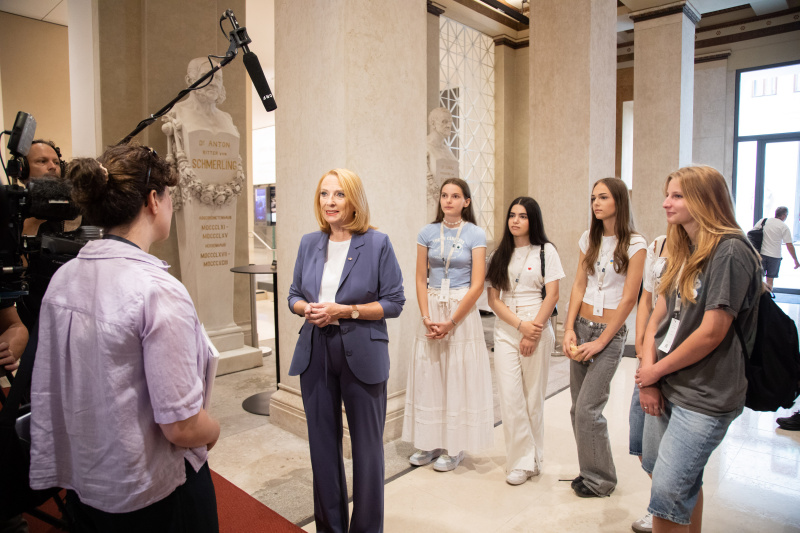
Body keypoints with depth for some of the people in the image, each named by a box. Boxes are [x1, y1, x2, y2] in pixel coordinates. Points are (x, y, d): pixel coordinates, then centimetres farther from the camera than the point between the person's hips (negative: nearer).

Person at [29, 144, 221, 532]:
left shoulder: (62, 278, -5)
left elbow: (46, 391, 5)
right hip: (152, 494, -6)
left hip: (80, 482, 7)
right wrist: (213, 431, -5)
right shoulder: (158, 290, -27)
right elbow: (181, 427, -25)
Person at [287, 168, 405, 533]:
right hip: (315, 355, 4)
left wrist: (345, 311, -18)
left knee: (366, 445, 10)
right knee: (322, 443, 15)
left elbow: (394, 302, -8)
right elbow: (294, 296, 12)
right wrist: (307, 309, -11)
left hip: (362, 355, -4)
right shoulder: (309, 243, 5)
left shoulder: (377, 243, -7)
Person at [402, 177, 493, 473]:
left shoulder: (475, 235, -4)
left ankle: (455, 447, 16)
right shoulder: (427, 233, 5)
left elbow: (477, 285, -8)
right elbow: (421, 279, 4)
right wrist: (426, 317, -8)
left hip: (463, 310, -3)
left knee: (458, 377, 1)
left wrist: (451, 322, -13)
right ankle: (431, 442, 22)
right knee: (427, 376, 7)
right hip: (431, 308, 3)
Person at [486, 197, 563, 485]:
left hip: (538, 328, -2)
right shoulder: (500, 254, 10)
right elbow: (493, 299, 4)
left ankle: (533, 459, 21)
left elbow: (552, 295, -3)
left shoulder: (546, 251, 3)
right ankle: (522, 461, 9)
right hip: (505, 329, 2)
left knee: (534, 397, 5)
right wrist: (520, 324, -10)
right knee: (510, 398, -3)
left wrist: (534, 331, -11)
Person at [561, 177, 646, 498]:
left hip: (610, 333, -5)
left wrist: (600, 341, -11)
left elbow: (629, 298, -10)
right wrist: (569, 329, -2)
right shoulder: (589, 239, 9)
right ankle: (589, 470, 27)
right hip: (581, 326, 5)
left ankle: (600, 480, 14)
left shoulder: (635, 244, -8)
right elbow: (579, 285, 8)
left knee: (588, 409, -6)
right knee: (578, 408, 9)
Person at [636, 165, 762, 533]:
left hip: (704, 398, -8)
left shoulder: (730, 251, -16)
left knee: (668, 491, -4)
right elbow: (659, 316, 8)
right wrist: (648, 375, -3)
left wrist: (656, 370, -8)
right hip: (665, 388, 8)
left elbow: (712, 332, -20)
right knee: (670, 475, 21)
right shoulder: (683, 251, 11)